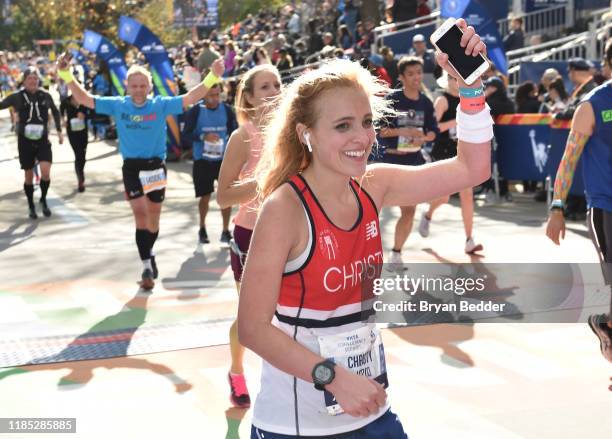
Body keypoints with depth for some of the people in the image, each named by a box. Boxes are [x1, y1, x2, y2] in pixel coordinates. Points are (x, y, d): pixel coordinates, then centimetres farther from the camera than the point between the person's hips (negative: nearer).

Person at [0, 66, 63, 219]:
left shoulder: (45, 96, 0)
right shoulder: (17, 97, -4)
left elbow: (55, 111, 16)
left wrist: (59, 130, 15)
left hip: (43, 140, 0)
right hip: (25, 141, 0)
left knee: (45, 172, -16)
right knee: (29, 176, 8)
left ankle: (43, 200, 9)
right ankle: (31, 206, 25)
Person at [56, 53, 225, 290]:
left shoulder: (161, 105, -6)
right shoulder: (117, 105, -2)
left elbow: (189, 98, -14)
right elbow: (84, 98, 0)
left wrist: (213, 77, -26)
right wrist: (66, 74, -10)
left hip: (156, 167, 1)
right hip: (131, 168, -1)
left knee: (153, 217, 14)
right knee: (140, 213, -12)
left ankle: (149, 254, 40)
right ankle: (147, 266, -6)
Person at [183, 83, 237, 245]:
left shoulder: (226, 109, -3)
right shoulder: (195, 111, -9)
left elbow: (234, 132, 5)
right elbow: (187, 134, -8)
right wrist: (204, 136, -23)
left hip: (223, 159, 2)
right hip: (202, 160, -1)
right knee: (205, 196, 5)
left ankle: (225, 231, 11)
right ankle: (202, 228, 29)